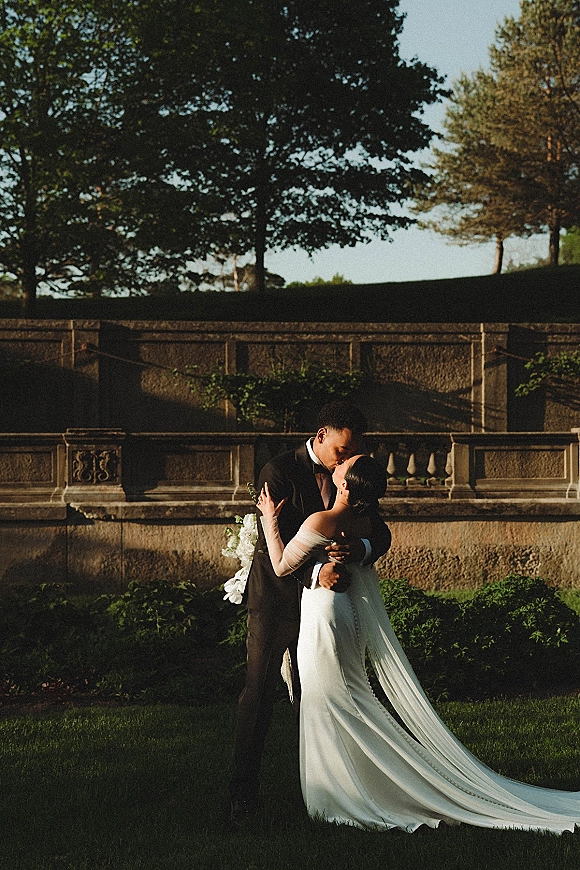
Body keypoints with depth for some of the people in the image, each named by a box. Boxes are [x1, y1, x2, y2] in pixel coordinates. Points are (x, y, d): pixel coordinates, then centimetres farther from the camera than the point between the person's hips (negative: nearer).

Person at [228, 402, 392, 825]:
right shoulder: (280, 472, -12)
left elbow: (381, 533, -1)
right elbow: (272, 545, -19)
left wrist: (359, 548, -26)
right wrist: (316, 571, -34)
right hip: (276, 599, -4)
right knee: (259, 695, -2)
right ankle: (243, 793, 4)